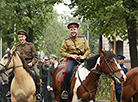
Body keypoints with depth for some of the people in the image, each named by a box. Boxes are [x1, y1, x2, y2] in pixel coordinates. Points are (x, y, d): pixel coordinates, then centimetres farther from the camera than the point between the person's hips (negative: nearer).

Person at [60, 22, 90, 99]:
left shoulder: (83, 38, 14)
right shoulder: (66, 41, 9)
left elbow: (88, 49, 11)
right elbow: (62, 52, 6)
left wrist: (83, 56, -8)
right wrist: (71, 56, -9)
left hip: (82, 58, 2)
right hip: (72, 59, -2)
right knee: (68, 71, -30)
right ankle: (63, 90, -23)